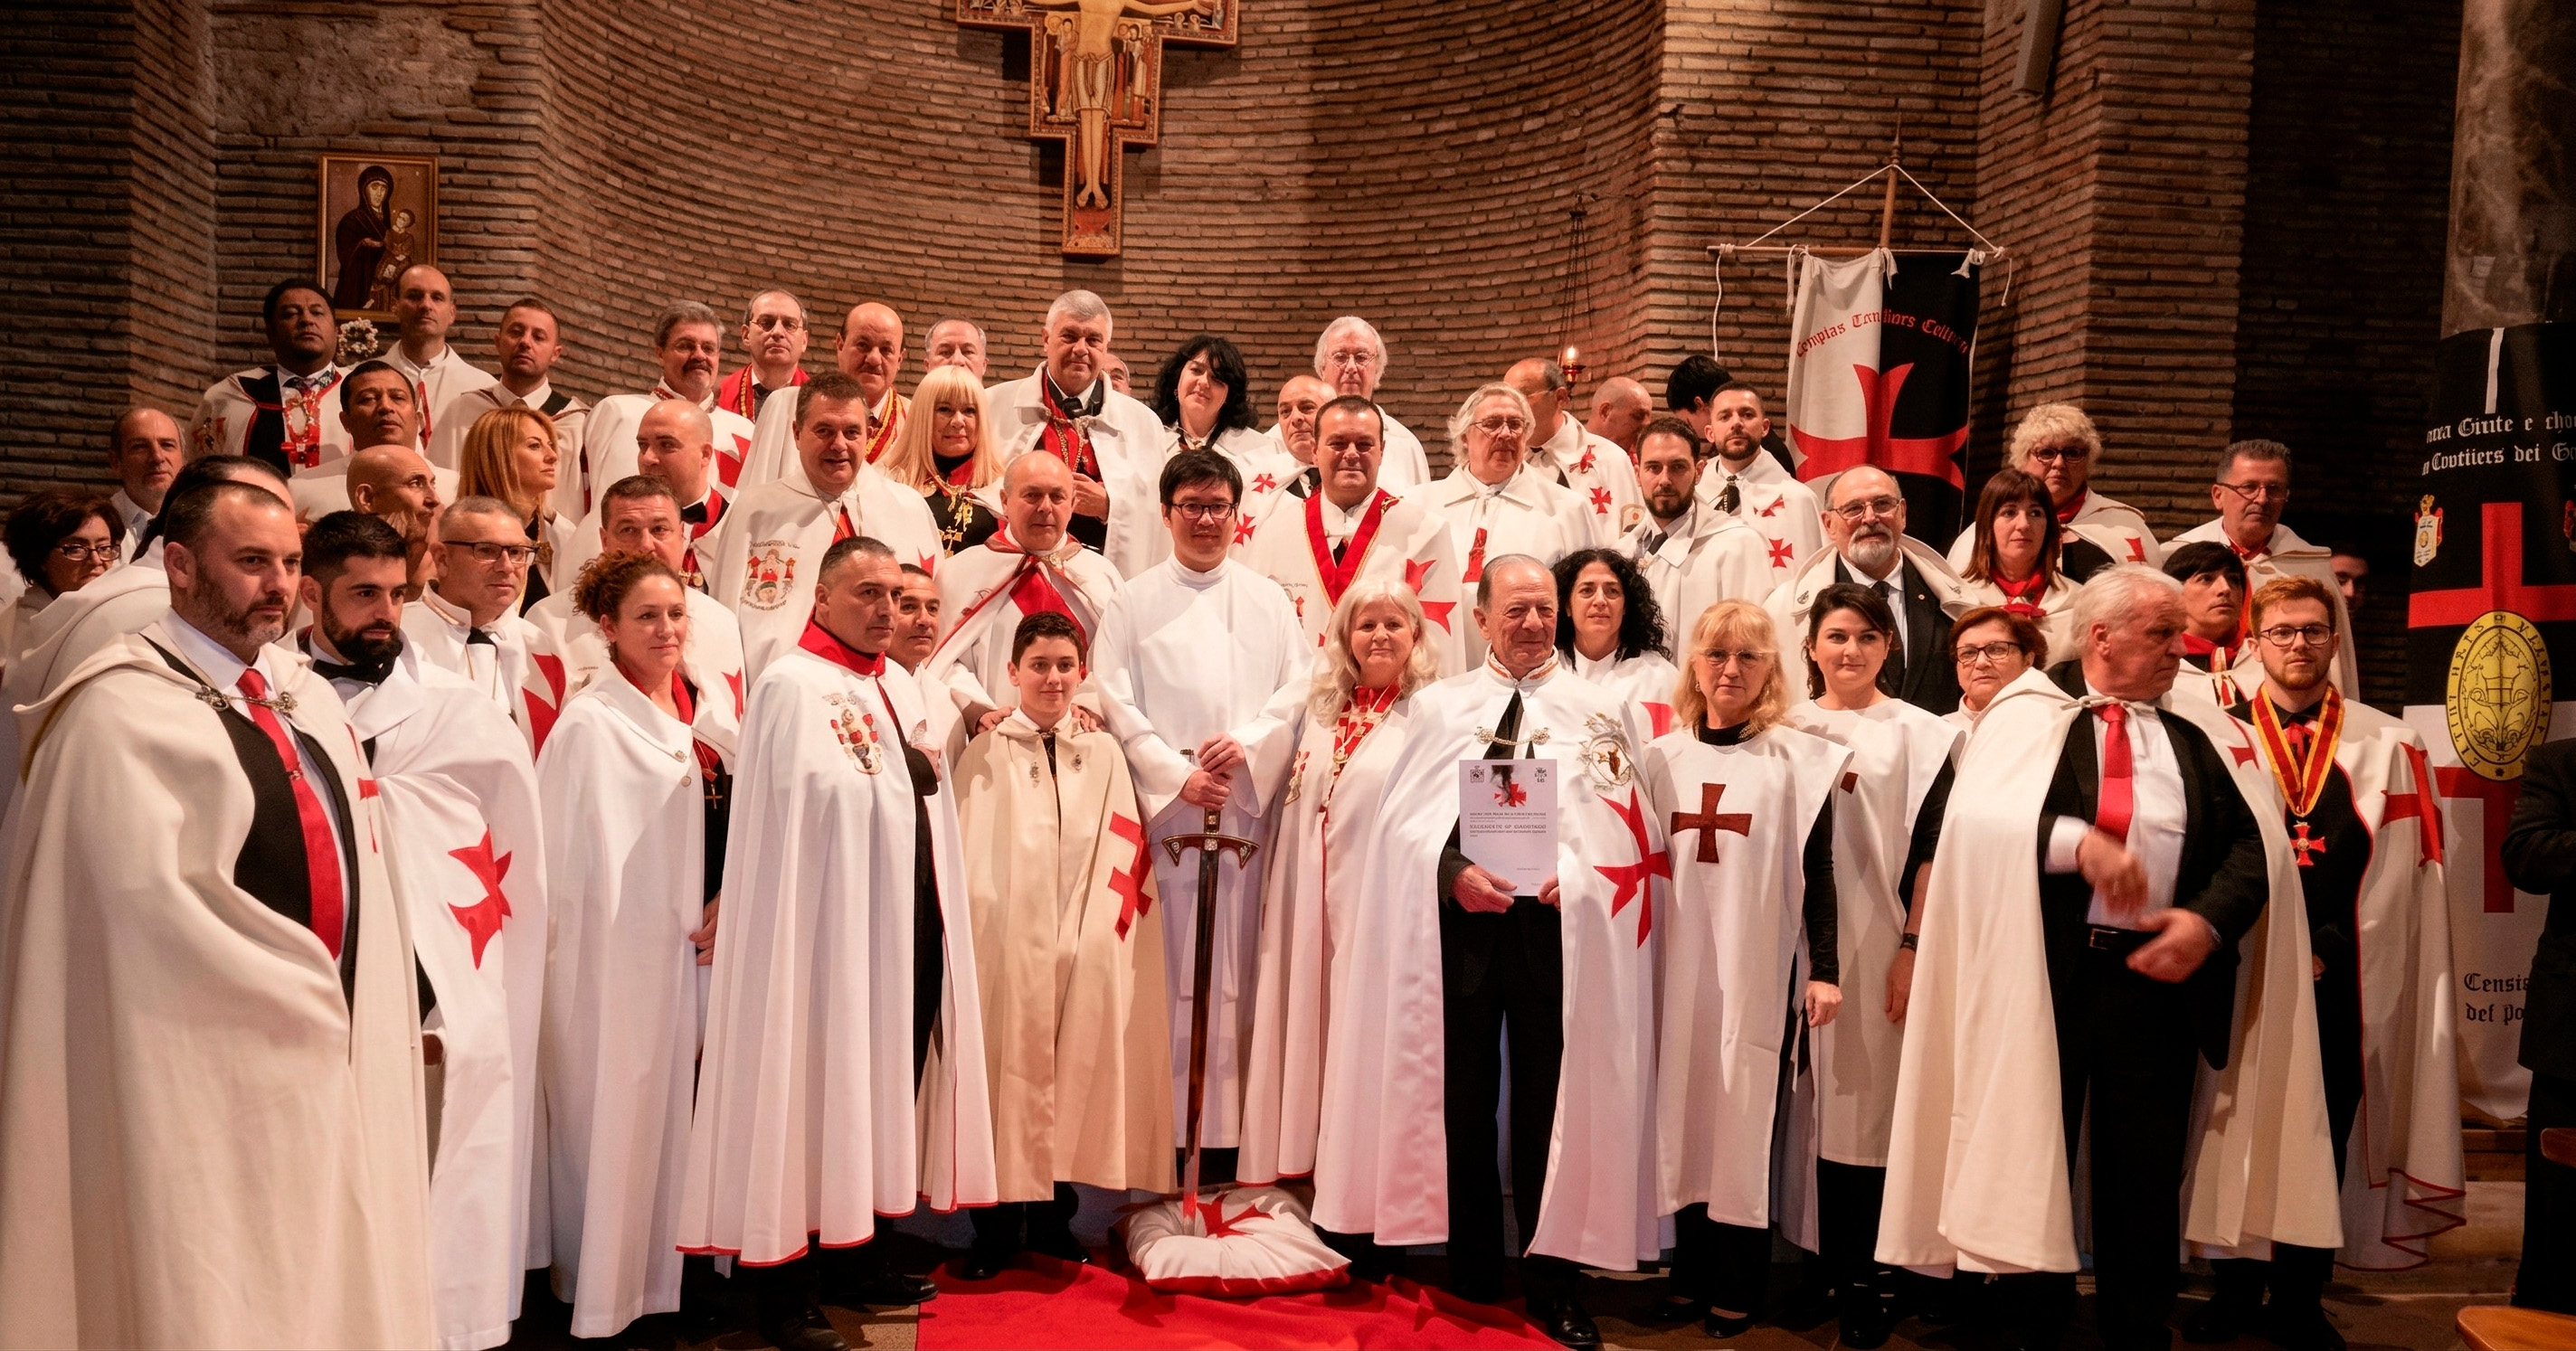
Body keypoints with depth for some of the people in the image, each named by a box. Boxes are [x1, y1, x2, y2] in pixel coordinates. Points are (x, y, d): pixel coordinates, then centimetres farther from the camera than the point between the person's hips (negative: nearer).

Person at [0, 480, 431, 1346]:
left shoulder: (308, 697, 13)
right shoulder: (122, 711, -12)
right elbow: (145, 902, -20)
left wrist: (357, 1010, 4)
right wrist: (308, 1000, -12)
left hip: (329, 1061, 7)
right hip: (212, 1071, -7)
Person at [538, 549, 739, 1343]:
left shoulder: (709, 702, 8)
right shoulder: (591, 723, -11)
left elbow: (742, 817, 10)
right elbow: (570, 855, -10)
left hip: (705, 944, 6)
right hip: (627, 951, -5)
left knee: (695, 1101, 10)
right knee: (627, 1109, 2)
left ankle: (686, 1265, 23)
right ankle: (615, 1280, 16)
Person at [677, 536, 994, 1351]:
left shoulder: (900, 687, 17)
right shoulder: (793, 686, -10)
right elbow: (829, 794, -21)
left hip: (912, 923, 8)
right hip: (837, 929, -8)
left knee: (891, 1092, 13)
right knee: (819, 1099, -2)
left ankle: (862, 1260, 27)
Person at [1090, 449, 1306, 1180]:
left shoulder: (1269, 601, 14)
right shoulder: (1133, 602, 8)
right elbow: (1114, 706, 1)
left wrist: (1248, 743, -9)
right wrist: (1178, 776, -9)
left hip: (1250, 807, 2)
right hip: (1162, 807, -1)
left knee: (1238, 969, -1)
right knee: (1163, 969, -4)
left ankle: (1228, 1132, 4)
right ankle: (1159, 1135, 1)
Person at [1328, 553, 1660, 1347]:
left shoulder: (1601, 711, 8)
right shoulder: (1440, 706, 11)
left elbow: (1632, 827, 1)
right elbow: (1405, 818, 3)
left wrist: (1577, 873, -17)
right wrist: (1454, 872, -14)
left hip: (1556, 926, -1)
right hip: (1458, 924, 1)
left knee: (1550, 1101, 0)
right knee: (1462, 1096, 7)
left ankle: (1553, 1282, 12)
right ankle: (1472, 1272, 20)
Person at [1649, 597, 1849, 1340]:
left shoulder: (1798, 758, -1)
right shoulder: (1662, 756, 7)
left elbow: (1817, 872, -2)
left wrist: (1825, 969, -7)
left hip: (1761, 969, -3)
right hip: (1680, 965, 3)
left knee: (1746, 1120, 2)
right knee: (1685, 1113, 7)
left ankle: (1738, 1286, 13)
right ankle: (1692, 1272, 19)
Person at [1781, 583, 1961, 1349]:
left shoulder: (1918, 735, 2)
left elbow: (1929, 850, -2)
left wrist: (1912, 949, -9)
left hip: (1875, 945, -2)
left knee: (1863, 1106, -1)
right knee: (1807, 1104, 7)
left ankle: (1861, 1279, 8)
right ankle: (1813, 1258, 18)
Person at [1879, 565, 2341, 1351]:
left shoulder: (2201, 732, 11)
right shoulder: (2029, 712, 1)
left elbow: (2253, 842, 5)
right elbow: (1978, 814, -13)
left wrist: (2210, 919, -11)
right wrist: (2081, 842, -25)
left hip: (2160, 974, 3)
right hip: (2040, 971, -2)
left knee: (2146, 1171, 9)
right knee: (2030, 1163, 8)